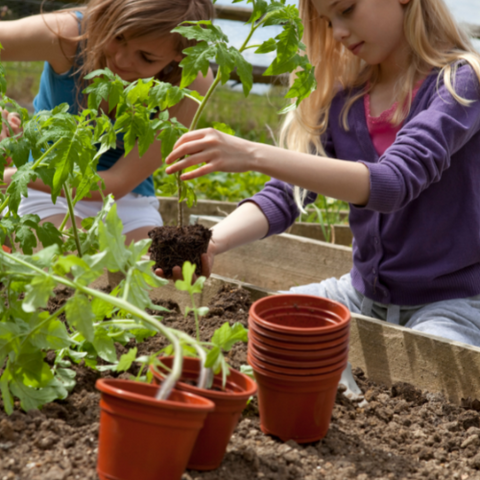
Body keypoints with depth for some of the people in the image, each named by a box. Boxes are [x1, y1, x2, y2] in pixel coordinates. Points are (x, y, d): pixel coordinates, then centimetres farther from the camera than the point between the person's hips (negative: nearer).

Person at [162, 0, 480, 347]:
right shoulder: (344, 97, 5)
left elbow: (394, 182, -30)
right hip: (365, 292, 6)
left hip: (451, 304, -6)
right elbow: (285, 195, -4)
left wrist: (255, 156, -38)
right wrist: (214, 242, -25)